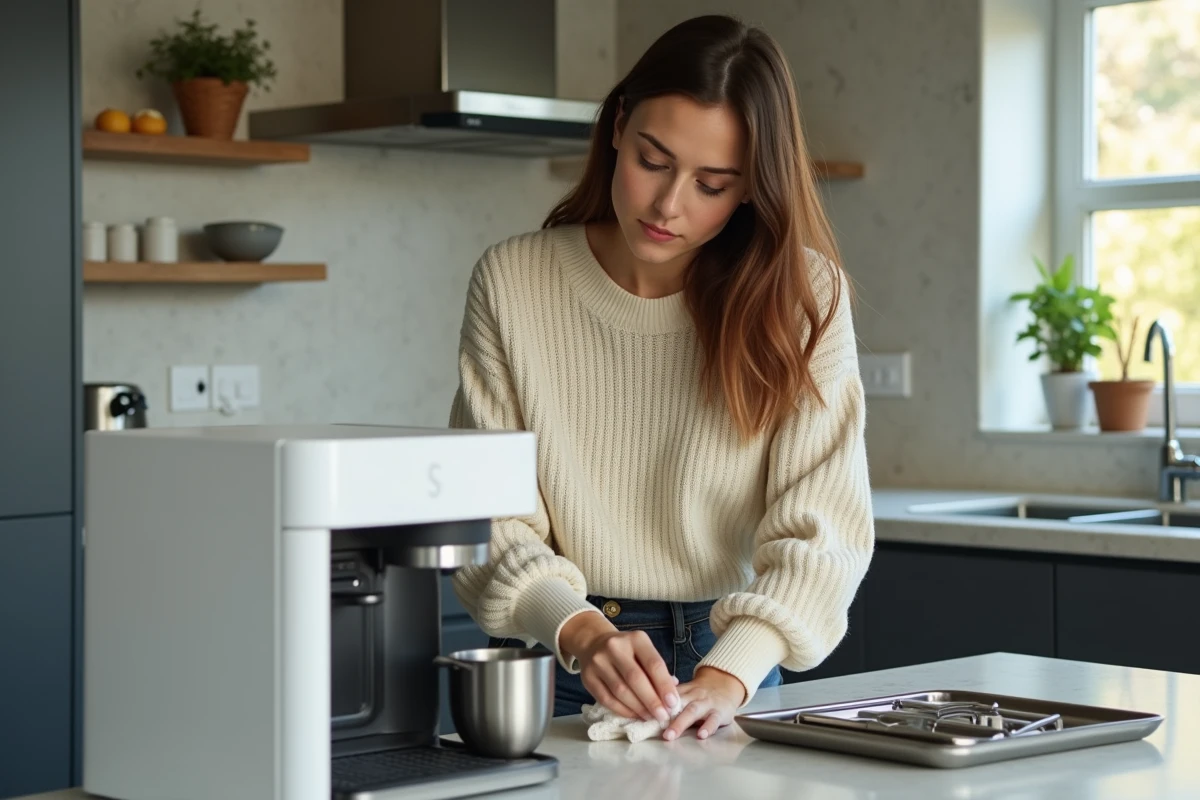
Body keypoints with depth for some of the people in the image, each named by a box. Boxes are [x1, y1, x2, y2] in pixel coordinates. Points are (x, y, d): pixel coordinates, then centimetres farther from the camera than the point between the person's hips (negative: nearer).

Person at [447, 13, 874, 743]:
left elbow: (818, 526, -9)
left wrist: (729, 676, -24)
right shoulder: (513, 283, -4)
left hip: (729, 661, 0)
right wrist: (582, 634, -23)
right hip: (553, 667, 0)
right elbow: (489, 517, -6)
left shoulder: (802, 298, -4)